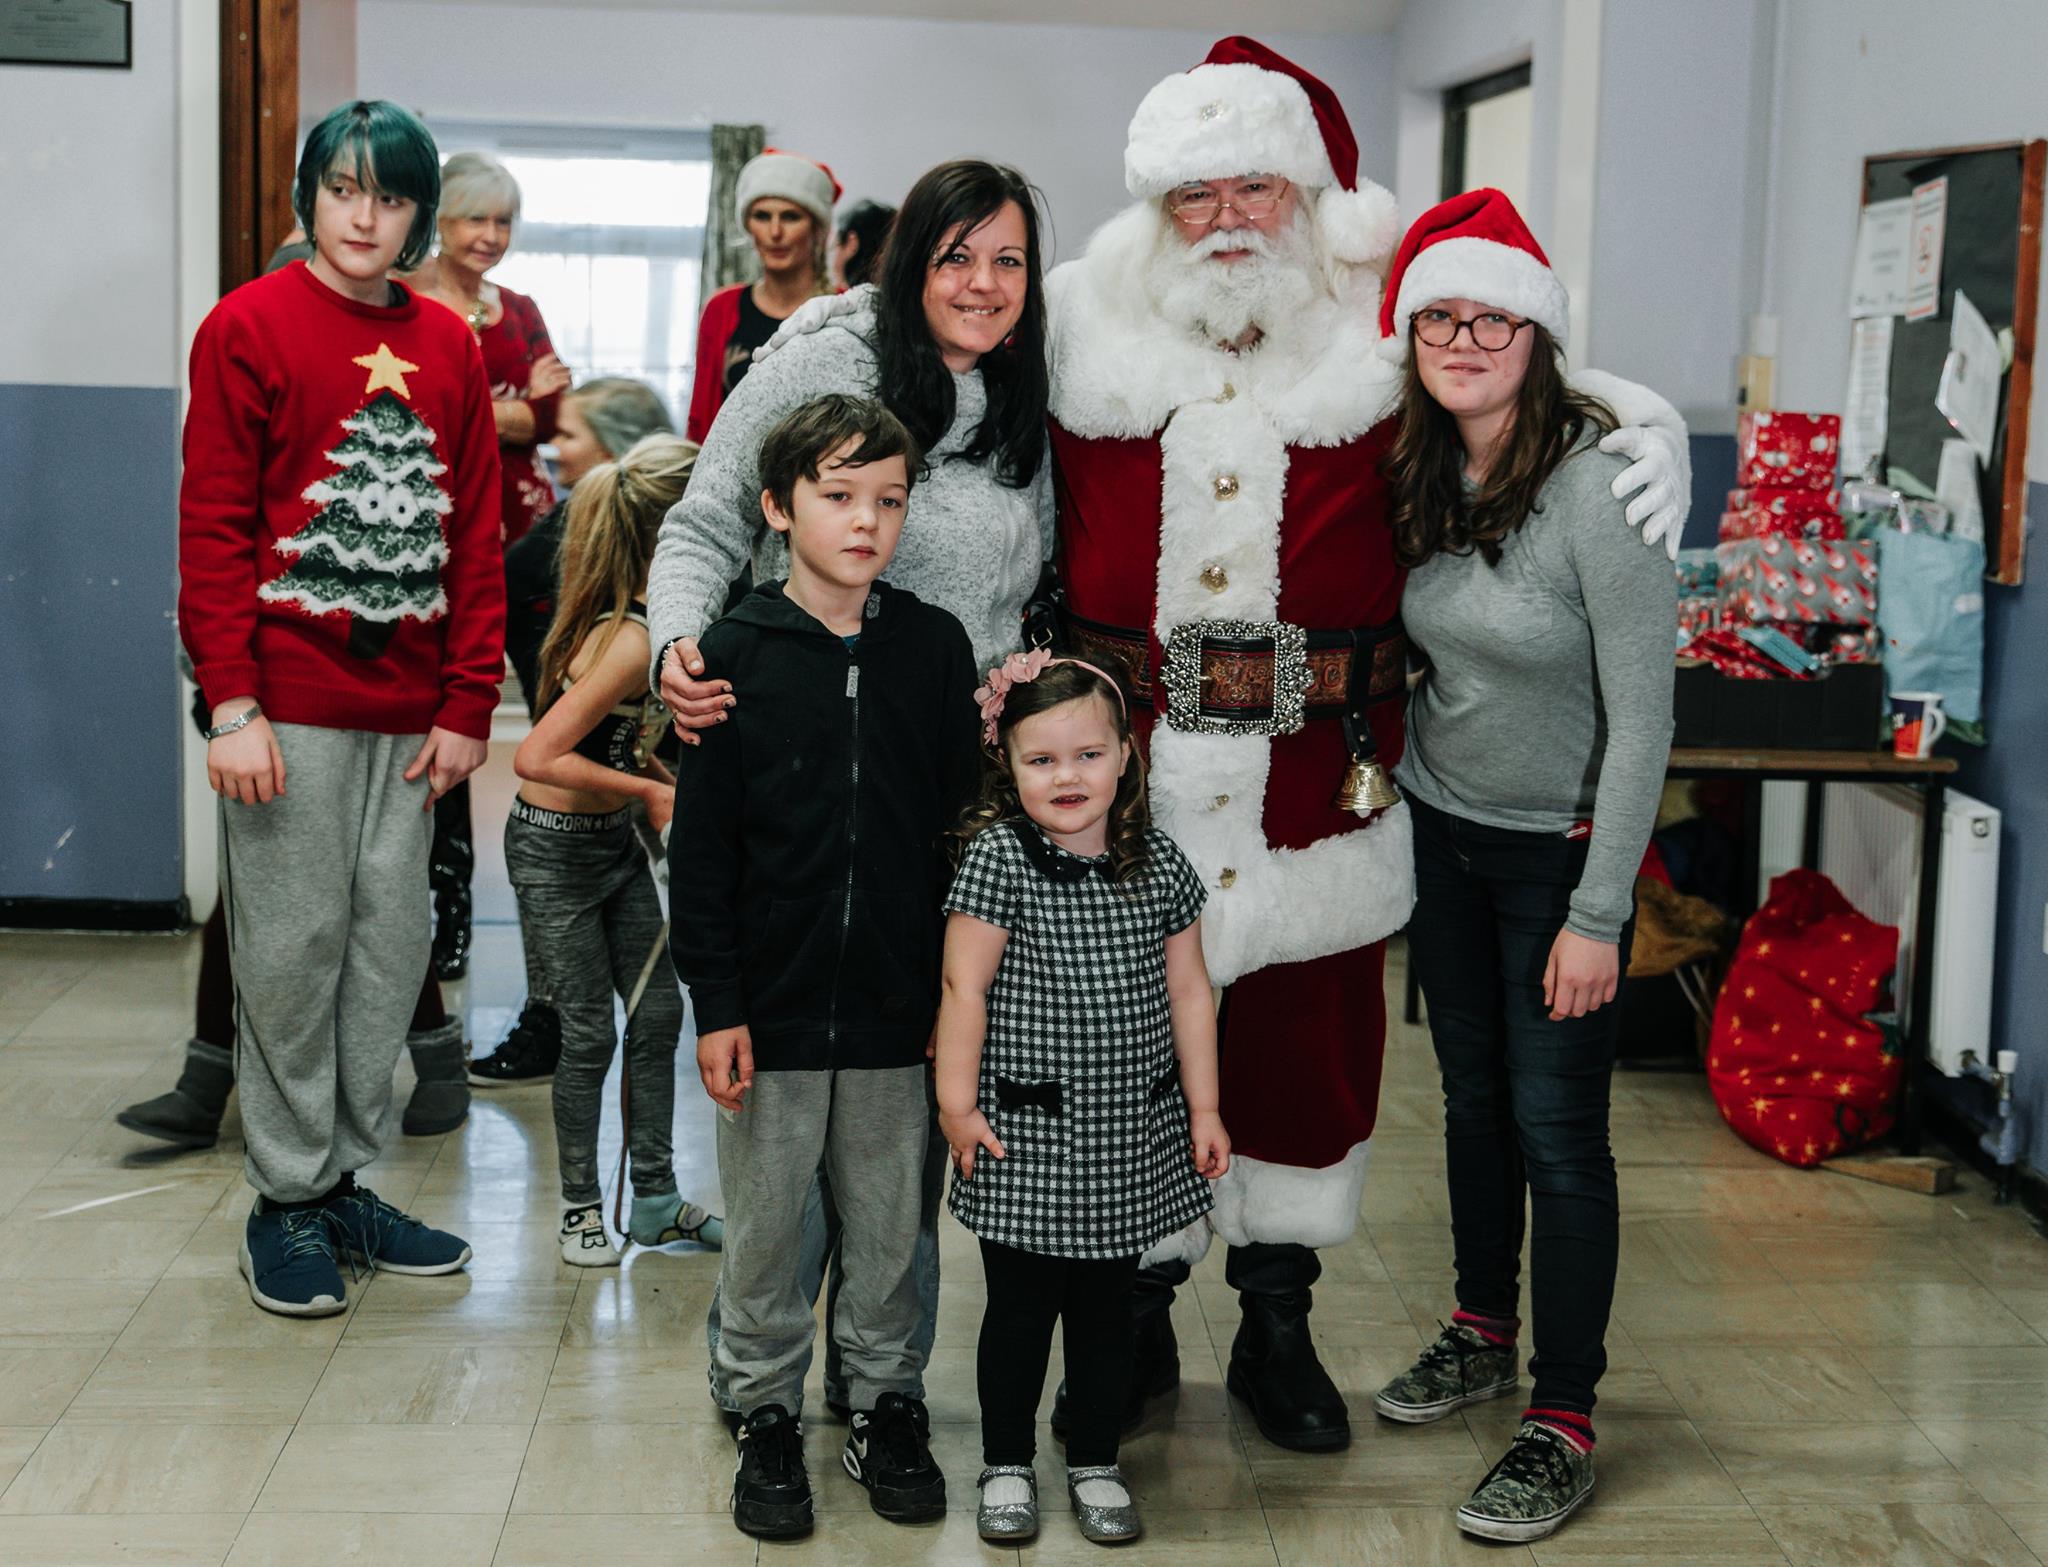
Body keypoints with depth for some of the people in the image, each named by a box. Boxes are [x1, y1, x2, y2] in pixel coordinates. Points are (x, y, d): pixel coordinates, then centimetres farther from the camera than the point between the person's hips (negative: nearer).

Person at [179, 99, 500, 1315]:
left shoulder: (449, 346, 11)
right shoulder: (250, 327, -2)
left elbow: (476, 535, 11)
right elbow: (214, 528, -6)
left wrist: (469, 706, 4)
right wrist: (231, 702, -13)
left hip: (408, 706, 5)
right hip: (290, 704, -5)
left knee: (393, 942, 8)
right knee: (294, 945, 1)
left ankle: (349, 1177, 21)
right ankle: (289, 1200, 12)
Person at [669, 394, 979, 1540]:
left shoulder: (936, 648, 2)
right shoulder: (736, 656, -3)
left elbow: (961, 825, 6)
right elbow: (702, 846, -3)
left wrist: (959, 993, 4)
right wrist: (716, 1005, -6)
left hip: (898, 1013, 2)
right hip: (773, 1007, -1)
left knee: (891, 1227, 12)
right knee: (765, 1230, 9)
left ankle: (887, 1406, 29)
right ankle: (769, 1417, 25)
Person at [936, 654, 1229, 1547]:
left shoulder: (1161, 865, 2)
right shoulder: (998, 857, -10)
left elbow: (1187, 993, 9)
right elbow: (963, 987, -9)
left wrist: (1205, 1108, 9)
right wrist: (956, 1104, -10)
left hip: (1130, 1139, 3)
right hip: (1026, 1138, -3)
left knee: (1106, 1308, 13)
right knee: (1020, 1308, 7)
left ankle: (1096, 1464, 28)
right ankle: (1007, 1465, 23)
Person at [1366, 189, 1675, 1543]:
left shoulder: (1601, 482, -21)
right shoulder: (1422, 476, -1)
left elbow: (1642, 716, -20)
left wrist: (1598, 913, -20)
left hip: (1561, 846, -6)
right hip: (1443, 829, 6)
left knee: (1556, 1127, -3)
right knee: (1473, 1093, 17)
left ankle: (1566, 1423, 8)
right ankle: (1484, 1333, 35)